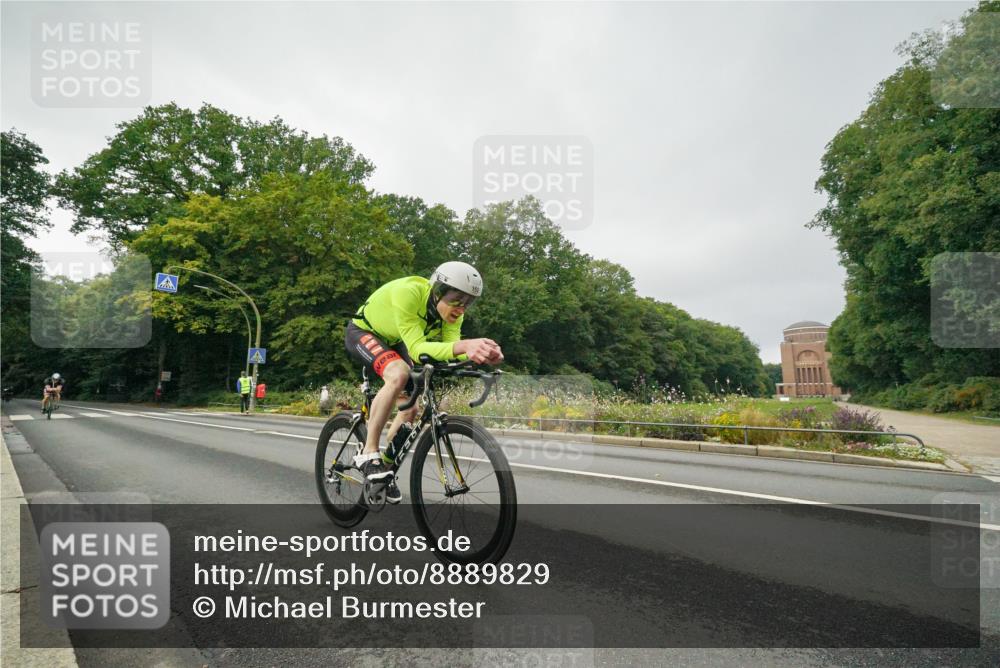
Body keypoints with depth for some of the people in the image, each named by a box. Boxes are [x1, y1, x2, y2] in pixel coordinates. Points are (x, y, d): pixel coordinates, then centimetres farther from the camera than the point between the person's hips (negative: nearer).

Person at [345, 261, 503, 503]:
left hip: (393, 342, 7)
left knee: (410, 408, -1)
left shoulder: (452, 310, -20)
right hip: (363, 332, -7)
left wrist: (474, 352, -52)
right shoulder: (408, 292, -39)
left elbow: (451, 351, -30)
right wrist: (464, 345, -60)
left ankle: (386, 465, 21)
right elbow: (417, 348, -45)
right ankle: (368, 453, -22)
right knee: (398, 374, -35)